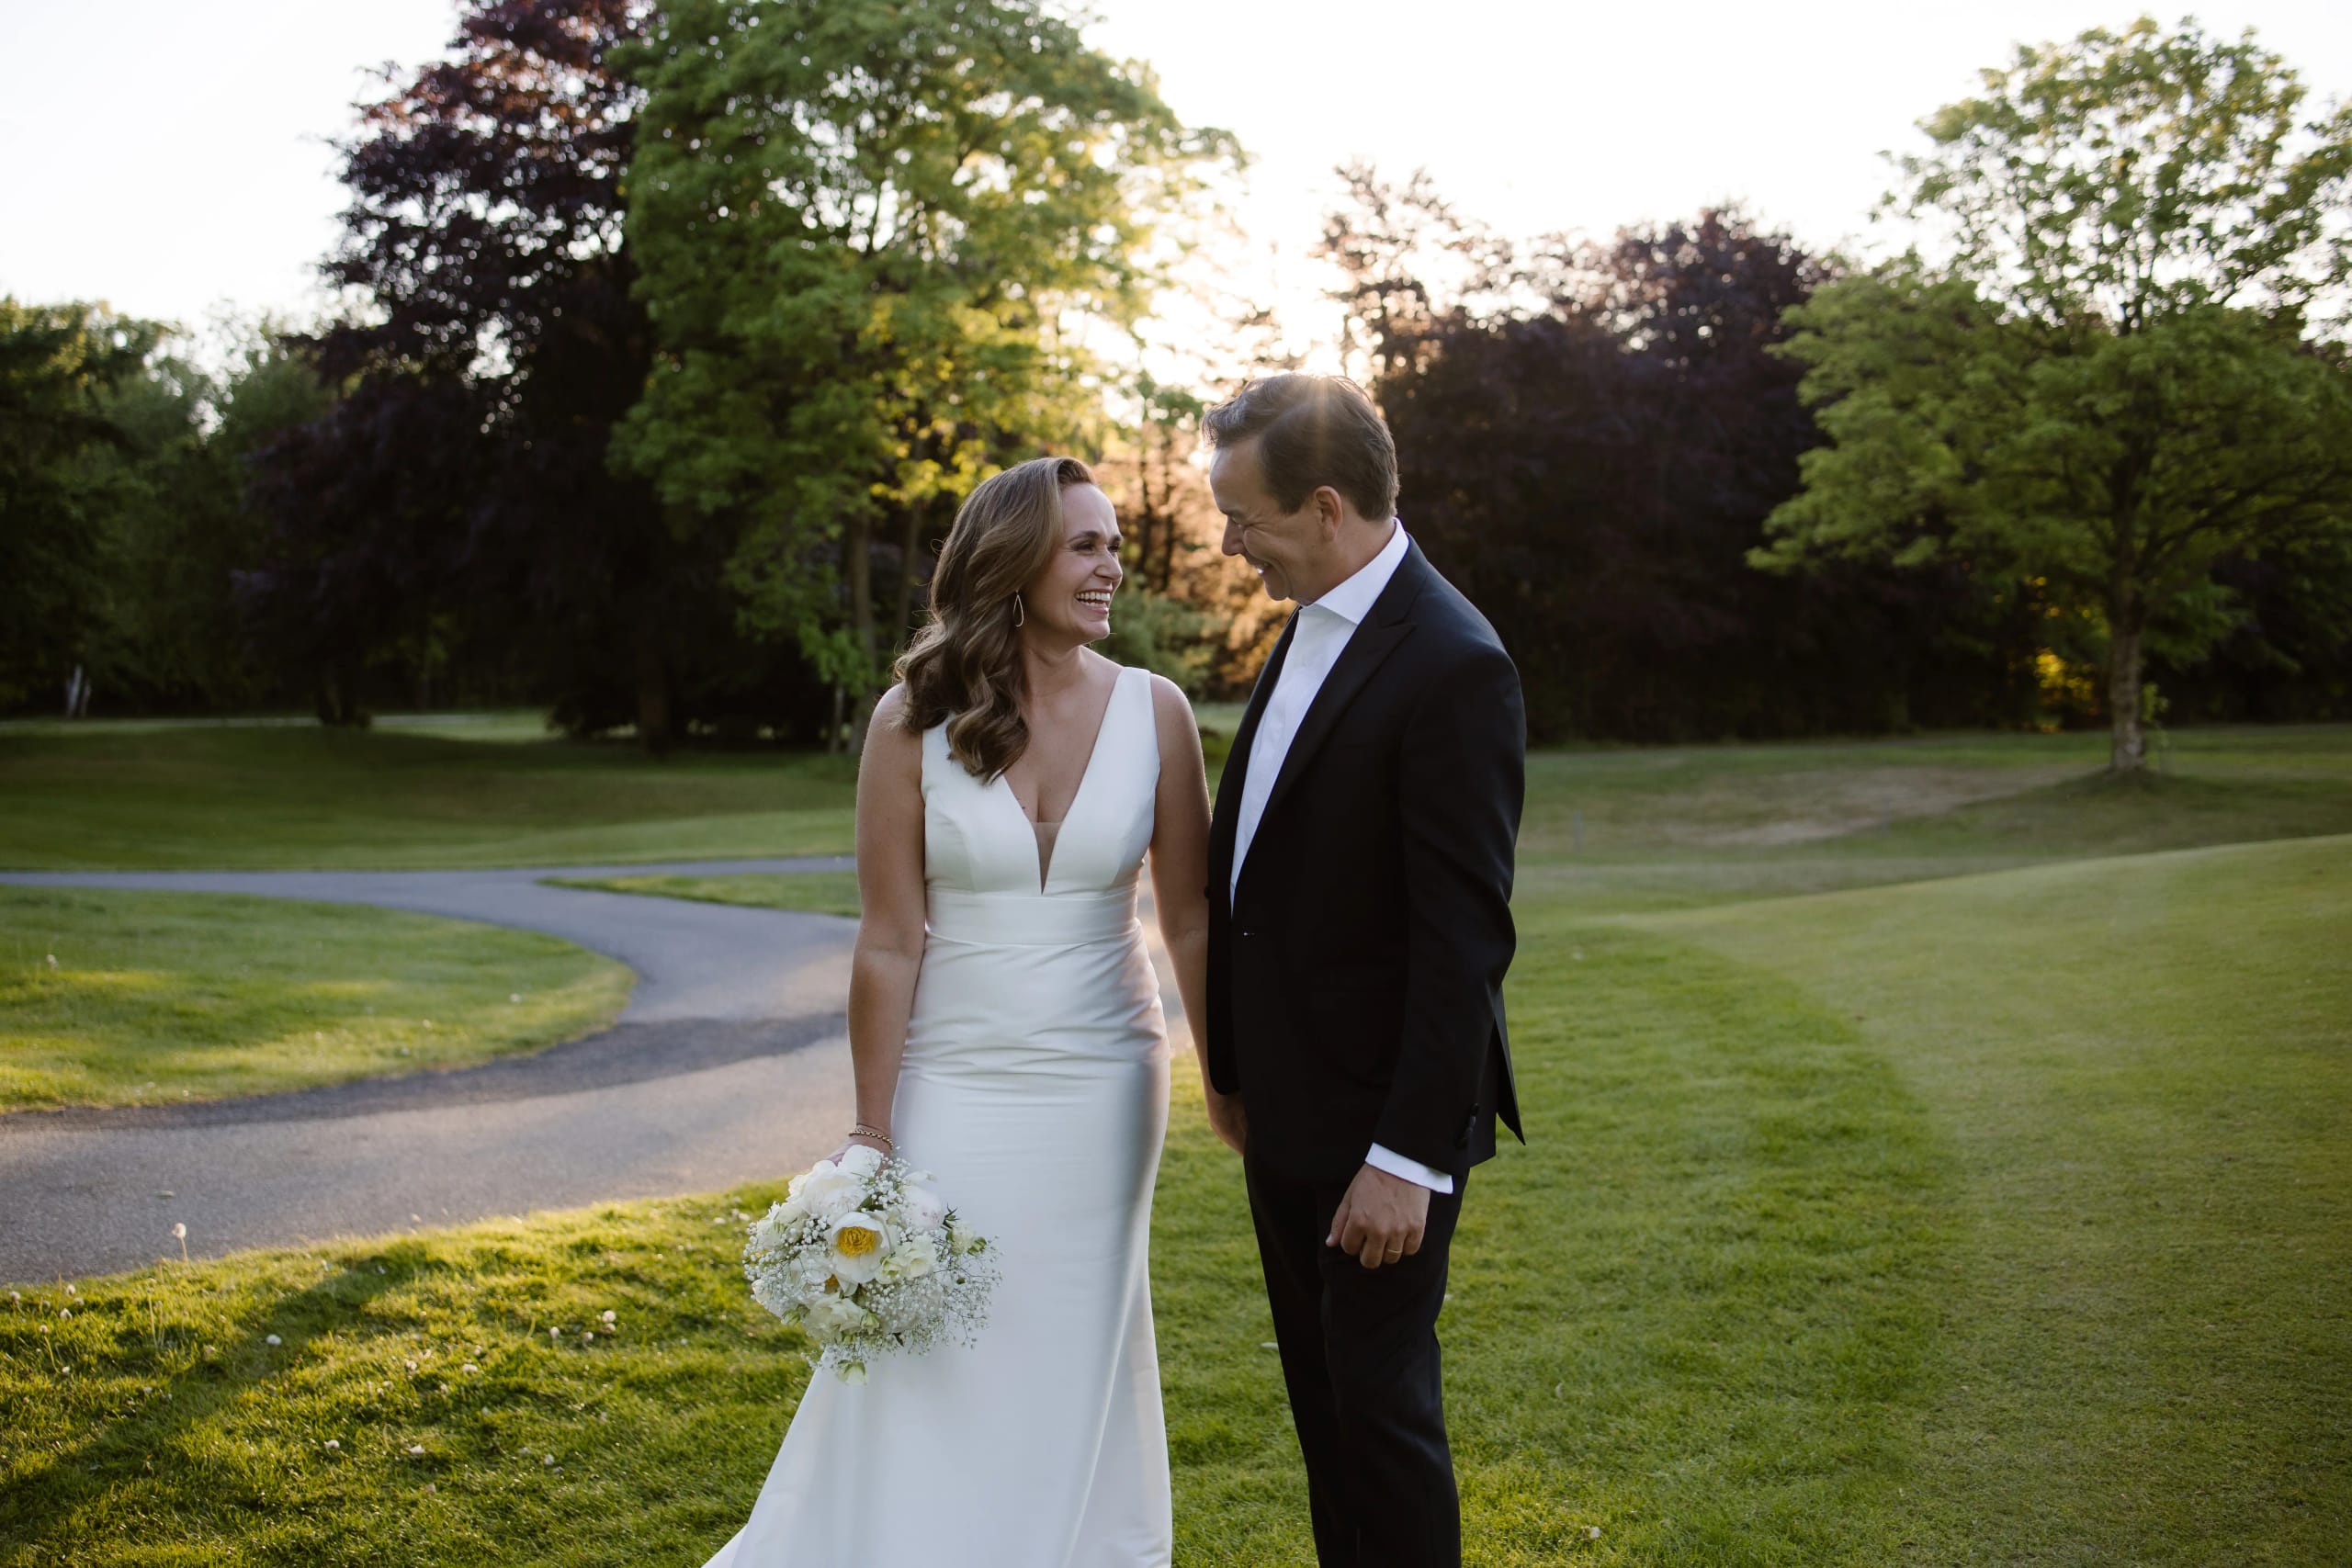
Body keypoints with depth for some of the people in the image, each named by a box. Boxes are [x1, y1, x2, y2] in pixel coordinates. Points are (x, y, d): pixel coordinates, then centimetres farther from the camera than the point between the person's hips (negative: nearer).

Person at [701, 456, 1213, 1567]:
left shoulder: (1153, 711, -4)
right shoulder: (914, 720, -8)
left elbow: (1191, 920, 1)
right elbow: (889, 945, -7)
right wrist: (873, 1140, -6)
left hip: (1103, 1091, 1)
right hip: (956, 1090, -1)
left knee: (1073, 1368, 13)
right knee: (929, 1386, 6)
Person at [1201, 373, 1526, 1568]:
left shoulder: (1452, 667, -20)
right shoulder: (1310, 628, 7)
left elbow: (1465, 937, -22)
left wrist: (1409, 1155, -22)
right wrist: (1231, 1063, 16)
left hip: (1380, 1119, -8)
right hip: (1288, 1108, 9)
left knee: (1380, 1403, 5)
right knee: (1321, 1395, 19)